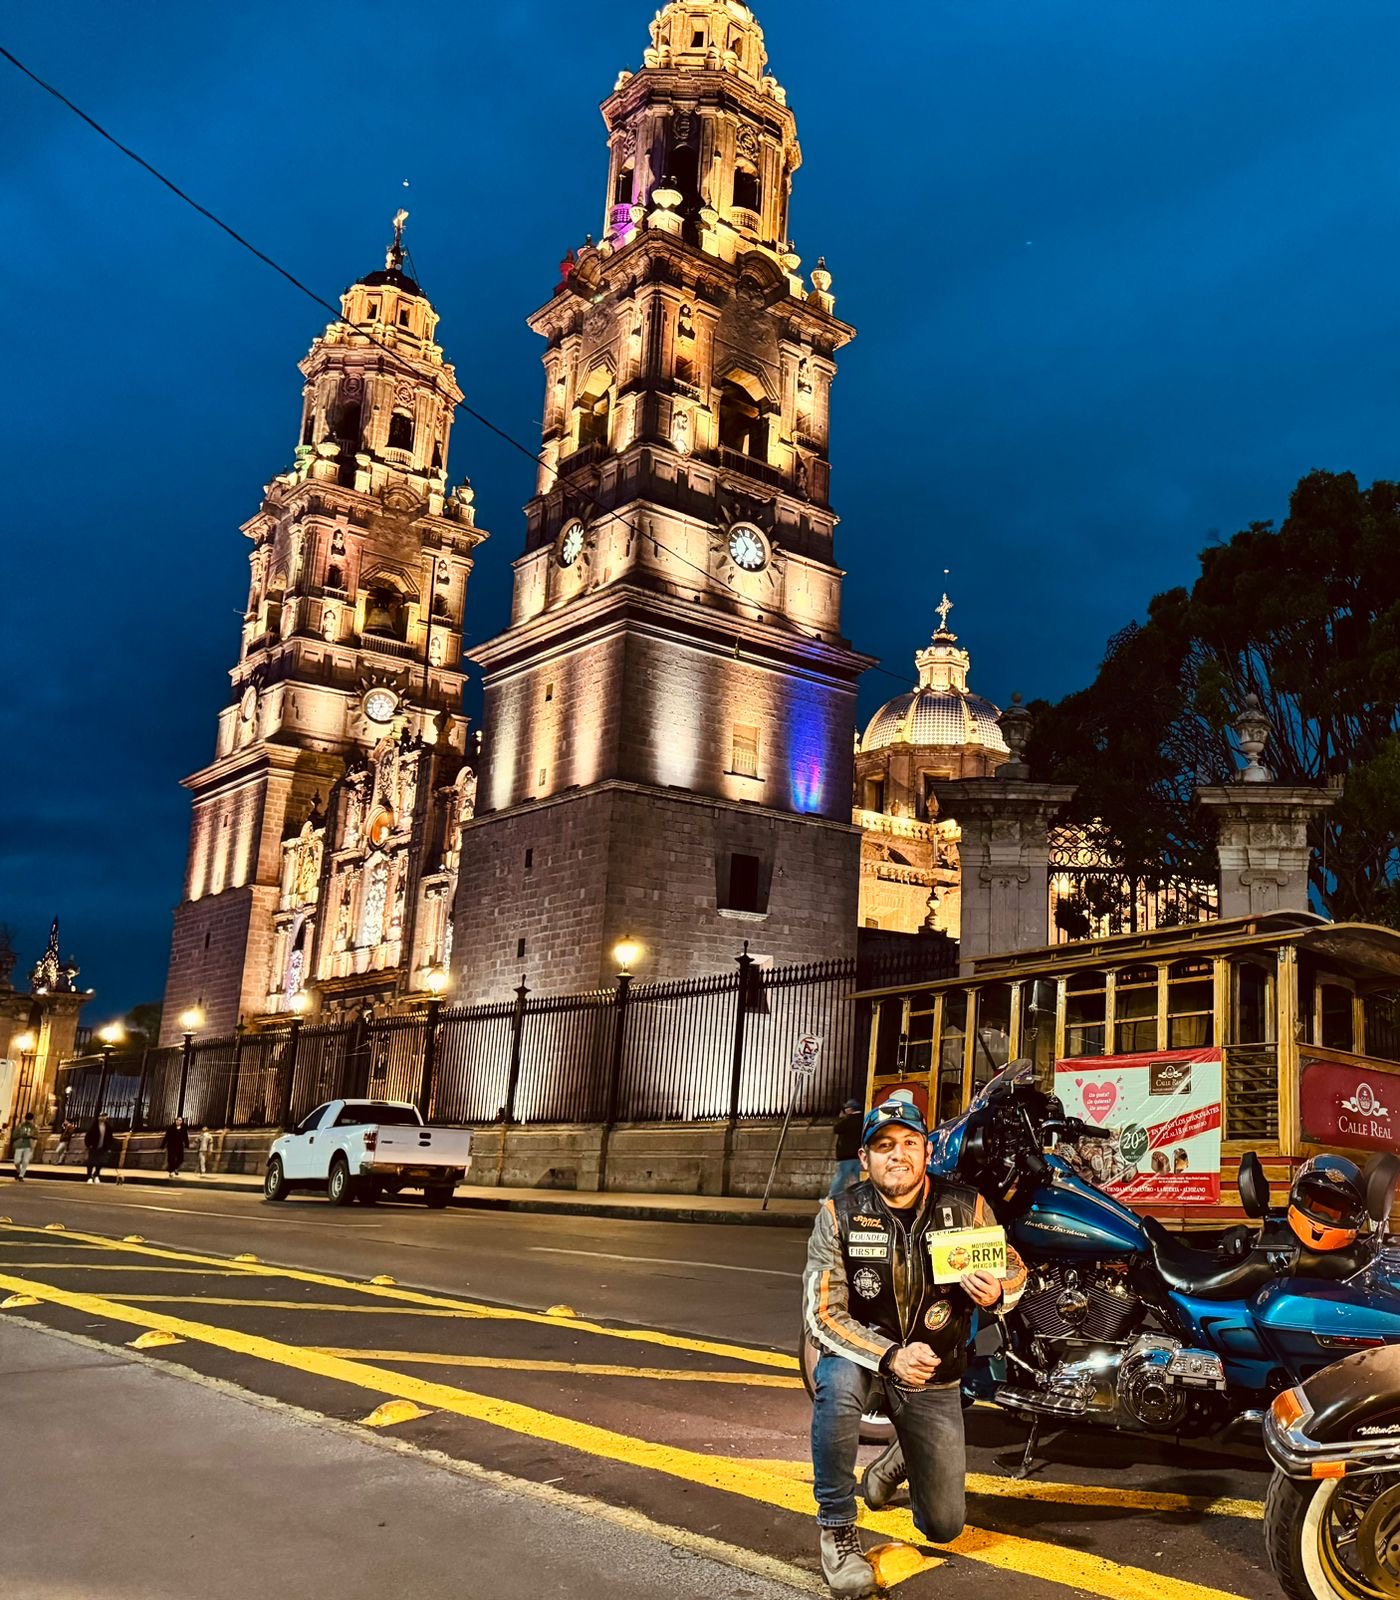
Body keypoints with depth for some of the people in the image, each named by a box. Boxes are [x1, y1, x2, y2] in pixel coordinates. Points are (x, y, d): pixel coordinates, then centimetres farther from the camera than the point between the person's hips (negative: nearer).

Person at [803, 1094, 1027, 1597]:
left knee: (944, 1527, 5)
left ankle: (898, 1461, 40)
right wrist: (889, 1357, -35)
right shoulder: (840, 1214, -17)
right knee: (837, 1383, -39)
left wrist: (997, 1291, -24)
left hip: (935, 1375, 2)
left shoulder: (965, 1207, -13)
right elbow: (822, 1312, -20)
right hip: (860, 1349, -2)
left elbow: (1015, 1269, 1)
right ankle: (836, 1528, -17)